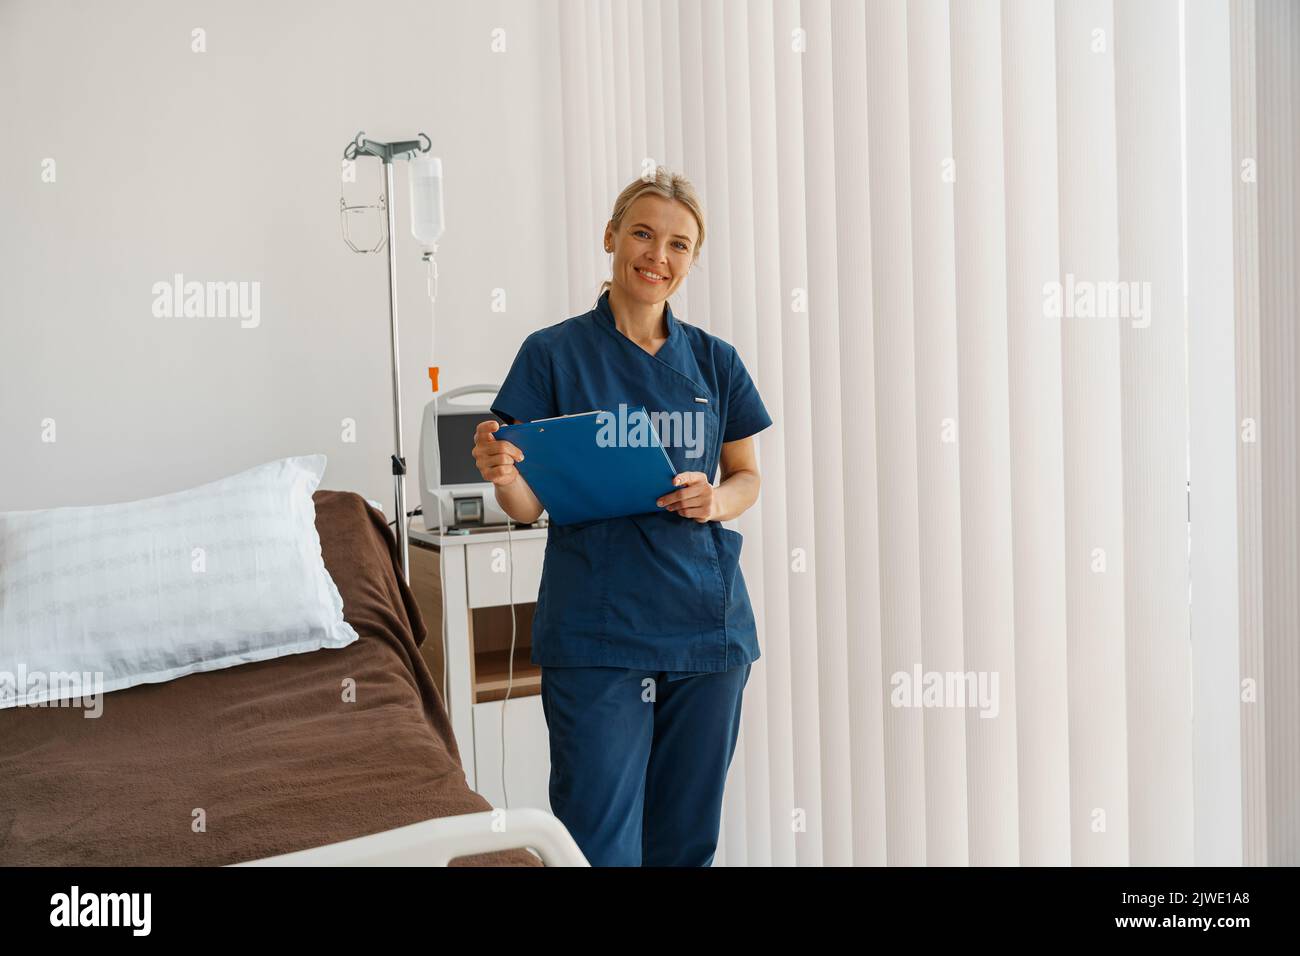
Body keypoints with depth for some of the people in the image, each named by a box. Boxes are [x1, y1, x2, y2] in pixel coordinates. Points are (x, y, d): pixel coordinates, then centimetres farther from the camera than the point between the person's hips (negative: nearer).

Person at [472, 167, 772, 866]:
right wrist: (501, 475, -24)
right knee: (600, 842, -2)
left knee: (686, 839, 13)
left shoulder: (713, 361, 8)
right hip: (596, 631, -3)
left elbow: (746, 476, 16)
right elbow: (530, 504, -2)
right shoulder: (554, 354, -1)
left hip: (707, 625, 3)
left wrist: (716, 502, -6)